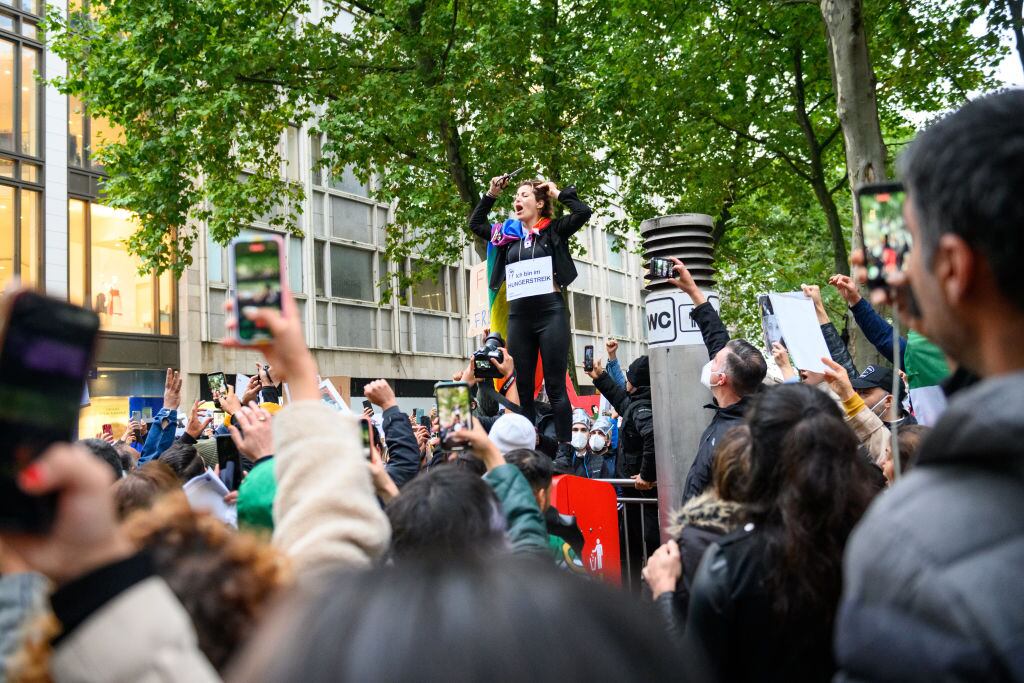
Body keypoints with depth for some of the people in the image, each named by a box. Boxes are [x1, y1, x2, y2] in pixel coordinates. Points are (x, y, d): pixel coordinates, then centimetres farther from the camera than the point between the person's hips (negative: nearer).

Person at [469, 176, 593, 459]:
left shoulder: (553, 230, 3)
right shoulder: (508, 233, 15)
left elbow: (584, 212, -10)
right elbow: (475, 223, 27)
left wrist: (557, 192, 1)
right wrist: (491, 194, 18)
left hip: (550, 312, -4)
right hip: (519, 316, 5)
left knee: (555, 387, -4)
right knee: (523, 388, 6)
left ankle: (565, 450, 0)